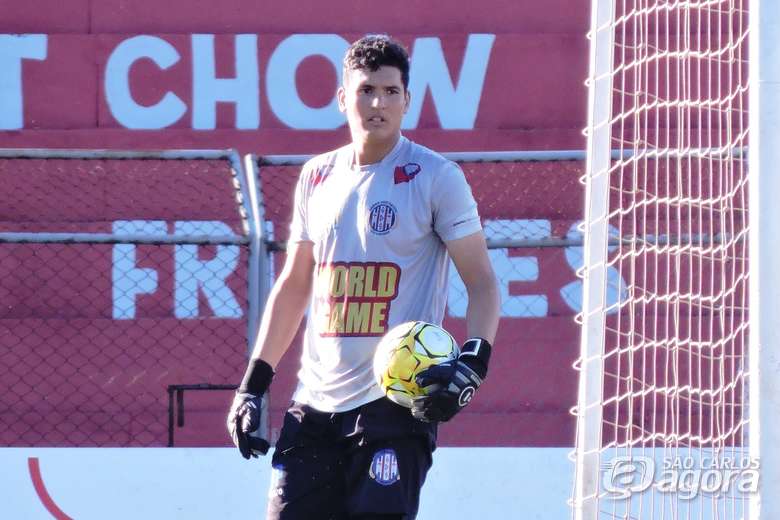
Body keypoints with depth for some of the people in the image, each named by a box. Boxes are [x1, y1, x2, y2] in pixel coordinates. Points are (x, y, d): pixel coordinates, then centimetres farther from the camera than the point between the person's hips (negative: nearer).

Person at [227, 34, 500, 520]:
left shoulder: (435, 177, -3)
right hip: (315, 403, 5)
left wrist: (472, 362, -20)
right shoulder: (317, 176, 13)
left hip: (398, 402, -5)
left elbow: (482, 283, -3)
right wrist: (253, 383, 16)